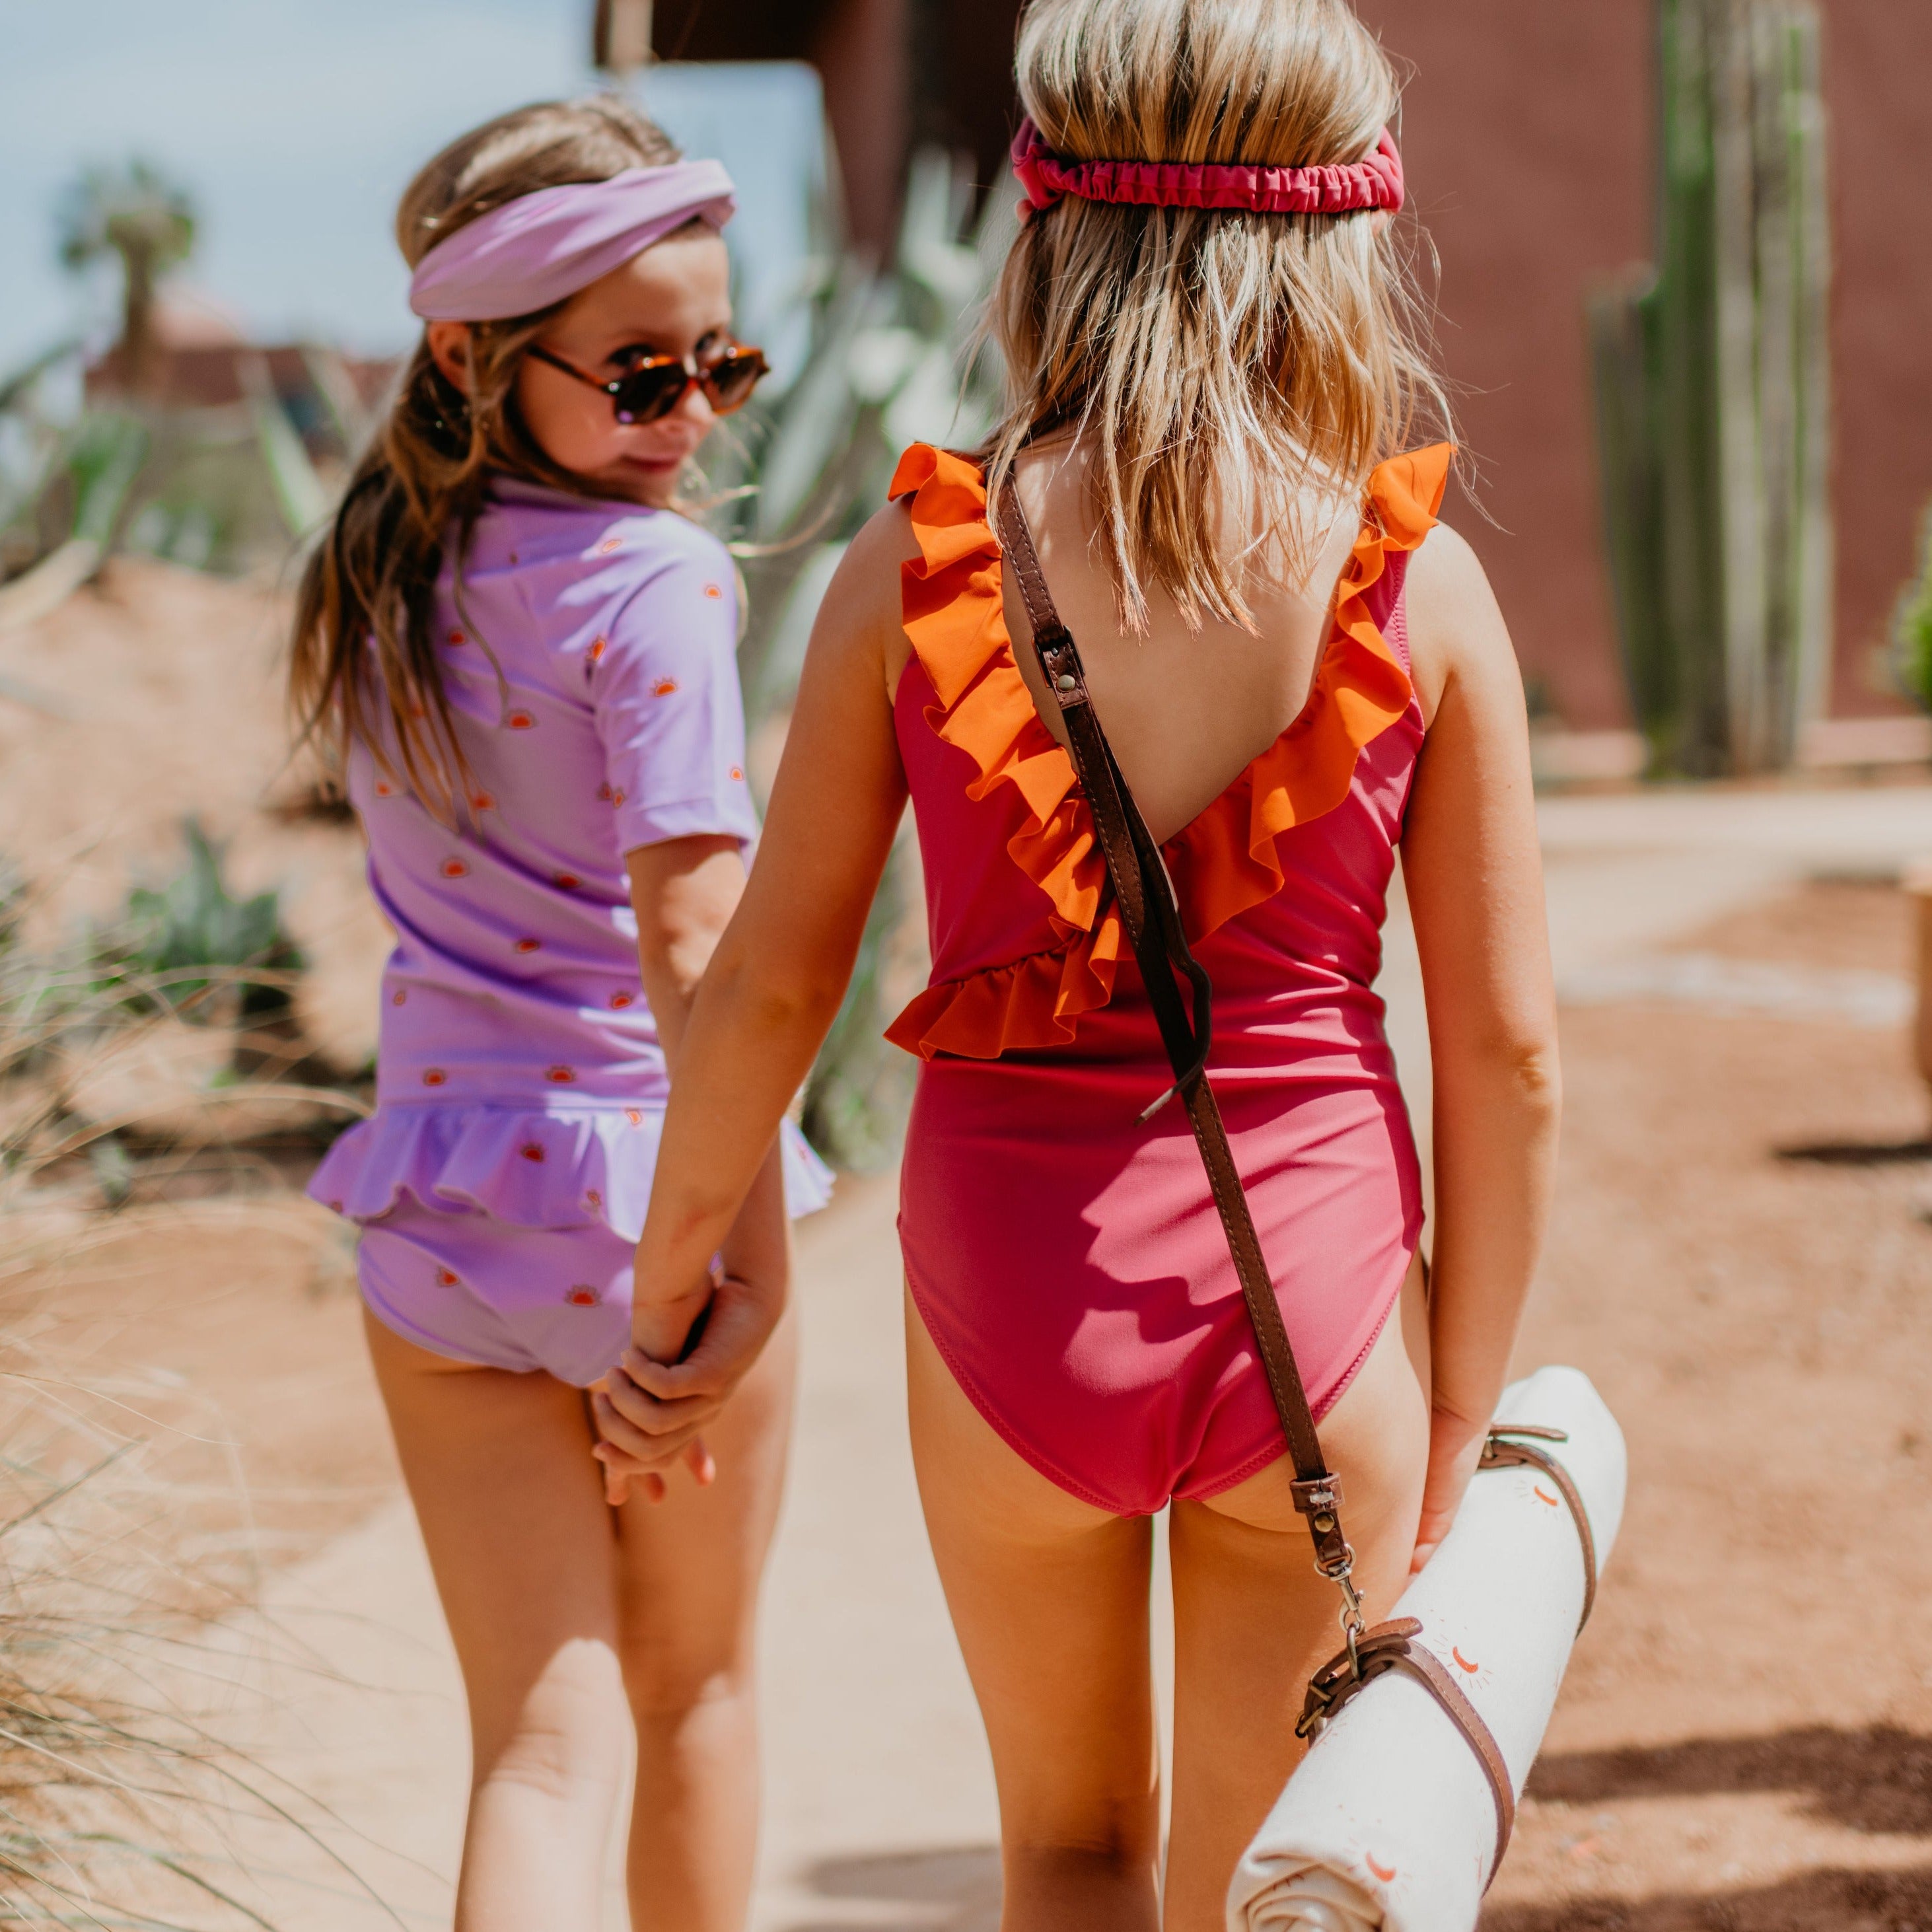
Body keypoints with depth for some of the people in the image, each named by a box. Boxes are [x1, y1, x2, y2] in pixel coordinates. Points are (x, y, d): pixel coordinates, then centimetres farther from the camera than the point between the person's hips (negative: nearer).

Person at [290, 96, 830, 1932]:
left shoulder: (379, 571, 5)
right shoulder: (652, 582, -16)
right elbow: (690, 937, -21)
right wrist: (756, 1264, -20)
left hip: (439, 1212, 5)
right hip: (646, 1189, -5)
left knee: (541, 1746, 6)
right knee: (695, 1696, 18)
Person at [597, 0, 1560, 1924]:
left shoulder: (913, 570, -8)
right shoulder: (1422, 588, -9)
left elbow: (768, 985, -3)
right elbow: (1506, 1048, -5)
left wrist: (672, 1290, 12)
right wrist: (1460, 1414, 7)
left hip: (1014, 1302, 1)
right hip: (1313, 1292, -1)